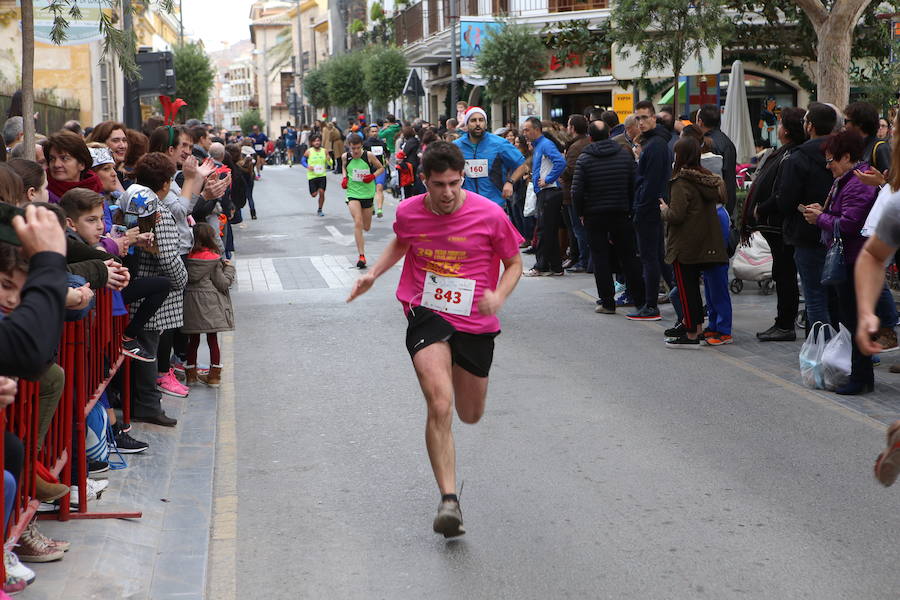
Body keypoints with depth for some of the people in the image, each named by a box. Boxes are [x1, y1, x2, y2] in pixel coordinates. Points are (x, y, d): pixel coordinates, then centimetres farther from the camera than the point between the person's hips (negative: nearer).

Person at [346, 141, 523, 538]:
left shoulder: (489, 215, -12)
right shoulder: (408, 212, -4)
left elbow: (514, 263, 2)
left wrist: (498, 296, -17)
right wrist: (374, 273, 4)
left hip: (476, 323, 1)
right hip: (426, 315, -1)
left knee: (470, 415, 16)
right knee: (440, 407, -21)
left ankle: (462, 377, 55)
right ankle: (448, 500, -19)